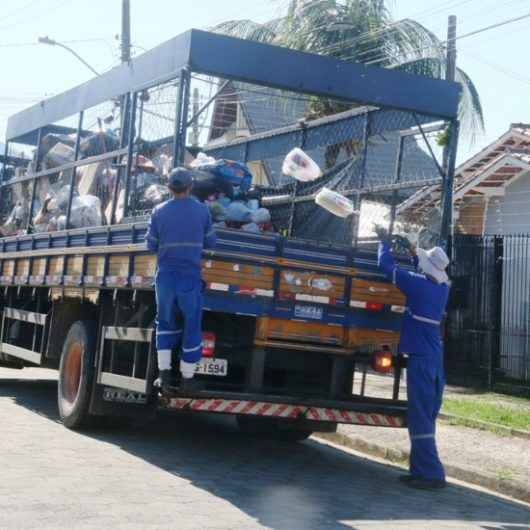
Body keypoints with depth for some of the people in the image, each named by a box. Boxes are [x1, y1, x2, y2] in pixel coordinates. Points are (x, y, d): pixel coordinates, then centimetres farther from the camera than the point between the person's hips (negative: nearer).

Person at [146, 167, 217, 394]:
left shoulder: (159, 211, -1)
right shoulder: (201, 210, -3)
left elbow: (152, 245, 4)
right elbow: (210, 242, 5)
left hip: (165, 276, 2)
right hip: (190, 277, -2)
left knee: (166, 322, 17)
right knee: (192, 325, 8)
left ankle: (164, 372, 8)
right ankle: (187, 379, 13)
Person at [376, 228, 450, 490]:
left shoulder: (417, 284, -11)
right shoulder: (442, 289, 9)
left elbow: (387, 265, -3)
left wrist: (384, 241, 12)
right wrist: (413, 251, 29)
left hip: (420, 358, -8)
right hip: (436, 358, 8)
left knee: (419, 417, -6)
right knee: (425, 416, 12)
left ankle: (432, 473, -9)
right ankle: (421, 469, 17)